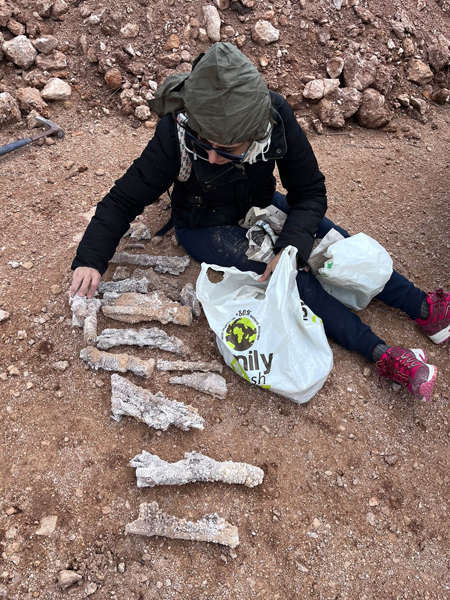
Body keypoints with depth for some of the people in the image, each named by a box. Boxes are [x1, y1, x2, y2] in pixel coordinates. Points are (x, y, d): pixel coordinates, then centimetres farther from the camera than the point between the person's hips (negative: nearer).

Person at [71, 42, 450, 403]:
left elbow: (311, 192, -18)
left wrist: (291, 247, -33)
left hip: (261, 206, 4)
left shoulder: (276, 116, -26)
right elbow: (124, 199, -21)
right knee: (292, 278, -22)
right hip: (205, 227, -3)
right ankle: (380, 353, -20)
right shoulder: (176, 135, -31)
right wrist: (91, 260, -30)